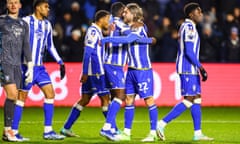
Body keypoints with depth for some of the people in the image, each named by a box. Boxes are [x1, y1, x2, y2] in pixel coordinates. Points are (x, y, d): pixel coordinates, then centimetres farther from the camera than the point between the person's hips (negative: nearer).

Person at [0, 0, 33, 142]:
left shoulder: (23, 25, 16)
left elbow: (26, 46, 15)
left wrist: (30, 67, 8)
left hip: (17, 65, 5)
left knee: (14, 98, 1)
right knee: (12, 94, -17)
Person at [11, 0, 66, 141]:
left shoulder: (47, 25, 11)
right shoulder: (26, 22, -10)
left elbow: (50, 46, 22)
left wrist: (60, 62, 17)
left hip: (40, 67, 7)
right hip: (27, 66, -7)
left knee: (50, 94, 0)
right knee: (22, 97, -3)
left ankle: (48, 131, 4)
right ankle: (14, 131, 4)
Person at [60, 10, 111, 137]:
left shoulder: (97, 32, 18)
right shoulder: (93, 31, -12)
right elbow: (87, 53, -18)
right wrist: (85, 73, -21)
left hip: (93, 72, 10)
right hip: (95, 72, -10)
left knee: (84, 100, 9)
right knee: (105, 98, -3)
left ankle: (66, 128, 8)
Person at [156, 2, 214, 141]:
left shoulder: (187, 26, 18)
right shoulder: (189, 27, -13)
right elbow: (188, 51, -20)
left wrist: (199, 68, 23)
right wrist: (200, 67, -20)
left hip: (191, 69, 10)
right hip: (188, 68, -10)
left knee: (197, 99, 9)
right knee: (189, 100, -12)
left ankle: (198, 133, 9)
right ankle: (162, 124, -12)